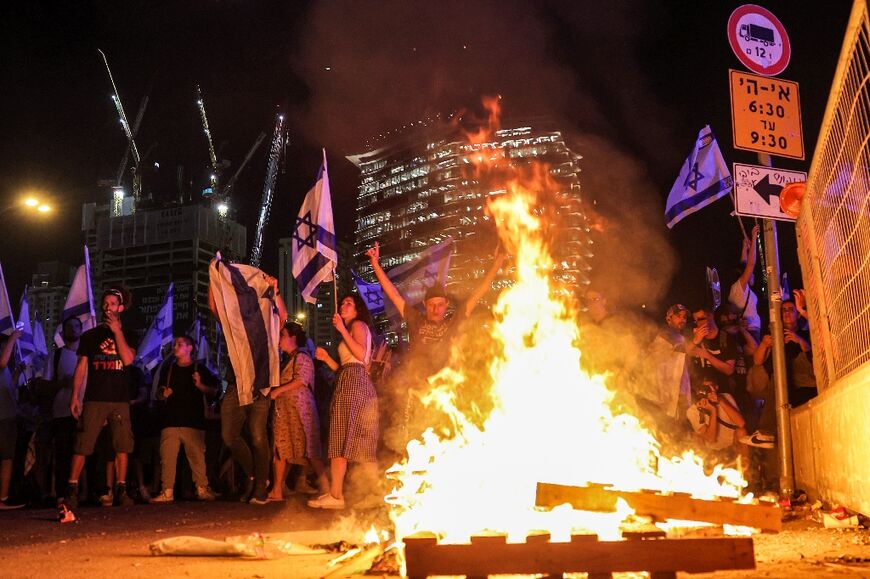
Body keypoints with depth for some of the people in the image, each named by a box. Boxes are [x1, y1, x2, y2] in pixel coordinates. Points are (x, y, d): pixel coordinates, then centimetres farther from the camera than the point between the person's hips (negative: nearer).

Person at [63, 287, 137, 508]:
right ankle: (72, 489, -2)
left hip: (120, 399, 1)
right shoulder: (89, 336, 13)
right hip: (94, 399, 0)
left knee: (122, 446, -3)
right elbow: (81, 367, 9)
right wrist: (74, 396, 0)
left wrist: (117, 331, -8)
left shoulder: (127, 335, 12)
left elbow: (128, 359, -6)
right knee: (82, 445, -7)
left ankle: (120, 490, 1)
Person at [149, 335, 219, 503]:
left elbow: (213, 391, 7)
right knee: (167, 457, -5)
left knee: (197, 456, -7)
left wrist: (200, 385, -11)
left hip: (194, 421, -3)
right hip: (171, 420, 3)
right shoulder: (168, 370, 19)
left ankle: (202, 489, -1)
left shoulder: (200, 369, 9)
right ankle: (167, 491, -2)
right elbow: (159, 394, 24)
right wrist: (163, 394, 1)